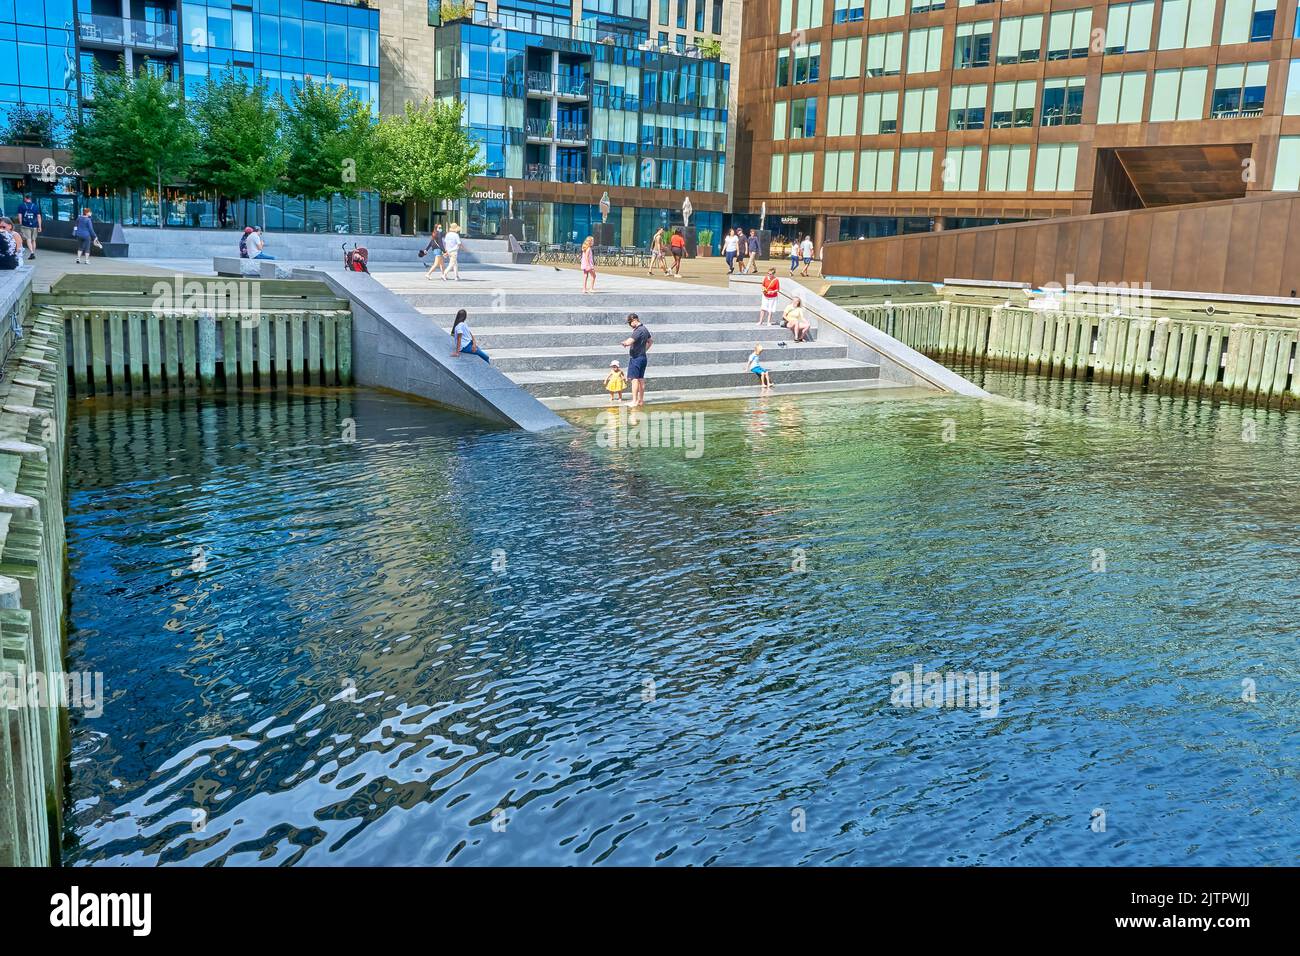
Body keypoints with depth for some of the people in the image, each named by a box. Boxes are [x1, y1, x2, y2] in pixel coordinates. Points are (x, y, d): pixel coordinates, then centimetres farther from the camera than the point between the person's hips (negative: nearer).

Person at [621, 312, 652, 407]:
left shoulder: (638, 331, -19)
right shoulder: (645, 329, 12)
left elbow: (628, 342, -28)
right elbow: (651, 341, 26)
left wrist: (624, 343, -7)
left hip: (635, 358, -10)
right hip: (643, 357, 10)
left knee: (634, 379, -8)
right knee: (641, 379, 13)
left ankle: (634, 401, -11)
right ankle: (641, 400, 18)